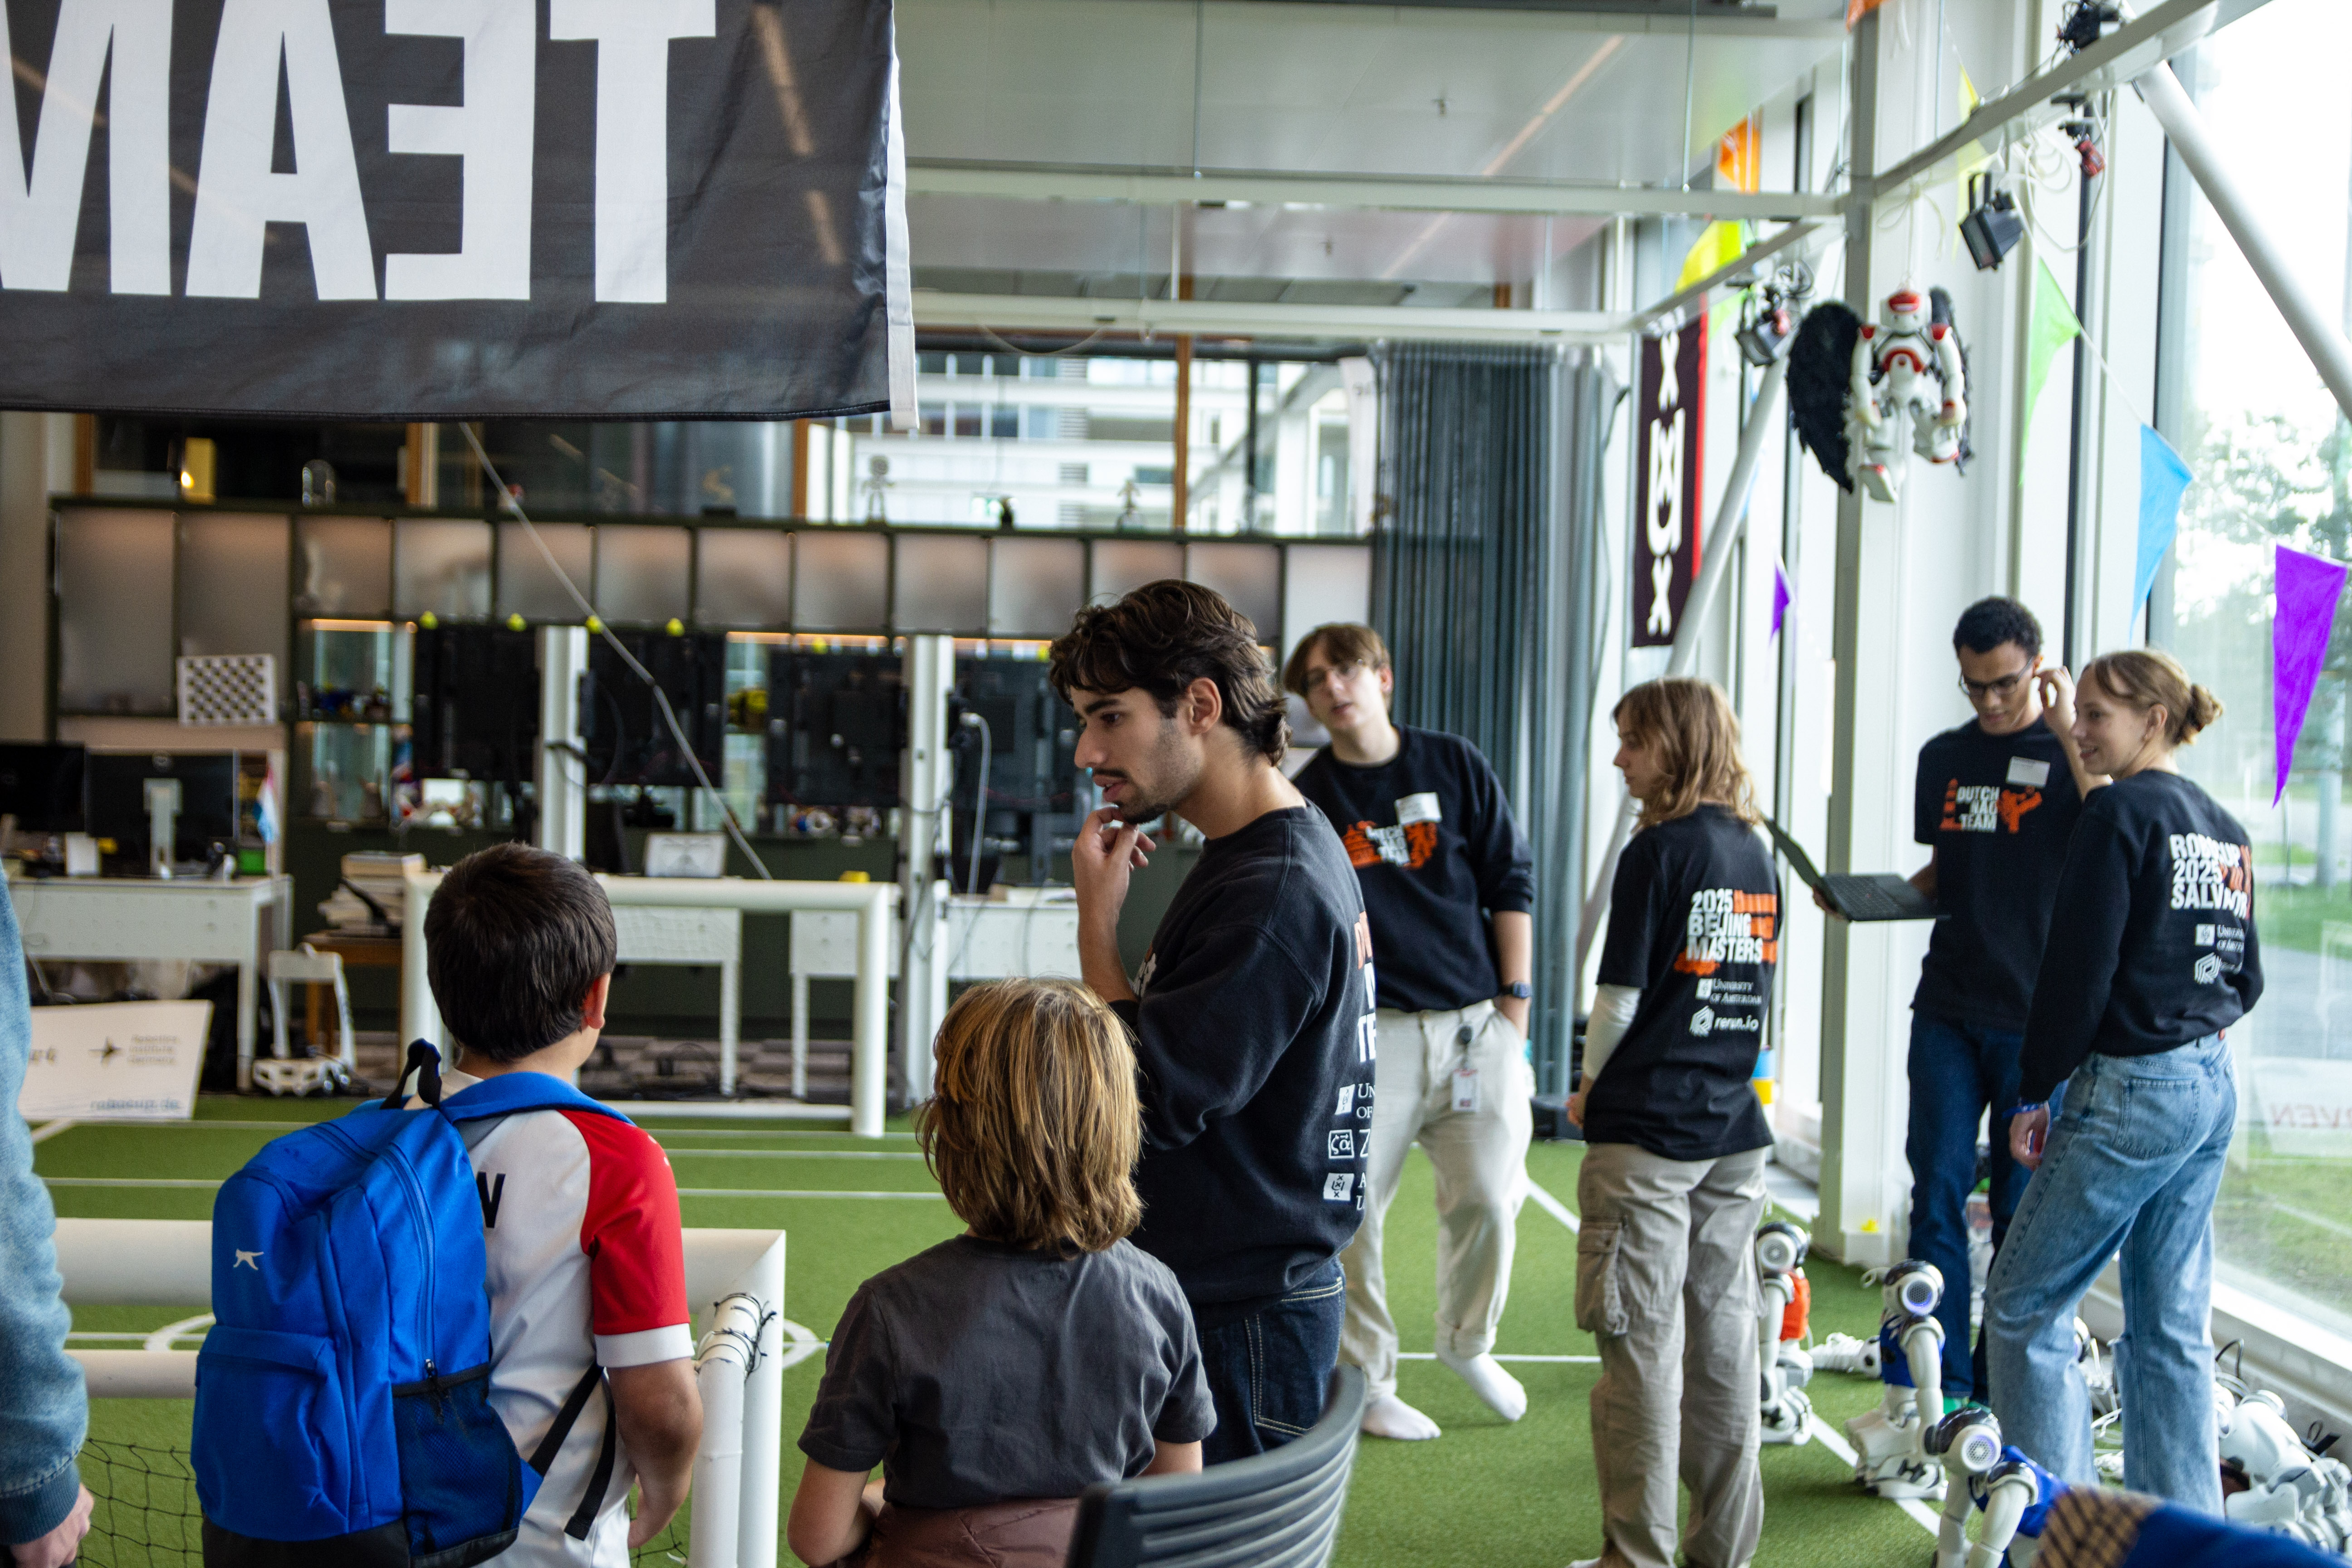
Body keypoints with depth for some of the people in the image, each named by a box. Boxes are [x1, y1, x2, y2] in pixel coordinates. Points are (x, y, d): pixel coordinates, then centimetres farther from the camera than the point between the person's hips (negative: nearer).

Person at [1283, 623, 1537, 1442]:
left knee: (1487, 1197, -2)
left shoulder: (1455, 766, 7)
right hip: (1367, 1027, -1)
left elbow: (1511, 884, 9)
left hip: (1475, 1020, 1)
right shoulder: (1305, 798, 4)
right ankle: (1367, 1382, 15)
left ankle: (1468, 1343, 25)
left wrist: (1515, 1002, 4)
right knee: (1350, 1210, -3)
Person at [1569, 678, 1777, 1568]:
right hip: (1735, 1129, 7)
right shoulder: (1755, 852, 8)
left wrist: (1589, 1089, 3)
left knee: (1643, 1345, 1)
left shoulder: (1659, 850, -12)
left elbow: (1622, 995, -12)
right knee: (1723, 1338, 12)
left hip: (1647, 1131, -7)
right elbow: (1758, 989, 14)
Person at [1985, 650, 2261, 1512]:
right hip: (2213, 1092, 9)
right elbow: (2246, 979, 17)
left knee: (2024, 1304, 0)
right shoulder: (2226, 829, 12)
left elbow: (2079, 967, -15)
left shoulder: (2120, 810, -12)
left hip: (2129, 1093, -9)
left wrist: (2034, 1093, -9)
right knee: (2171, 1326, 13)